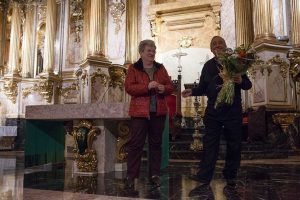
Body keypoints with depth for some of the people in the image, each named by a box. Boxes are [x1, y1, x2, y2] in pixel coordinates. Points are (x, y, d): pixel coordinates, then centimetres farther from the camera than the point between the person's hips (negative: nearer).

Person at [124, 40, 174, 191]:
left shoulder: (160, 68, 14)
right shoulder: (133, 68, 2)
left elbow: (170, 87, 14)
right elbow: (128, 87, -10)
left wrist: (164, 88, -10)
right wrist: (147, 86, -21)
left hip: (158, 112, 4)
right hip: (140, 112, -4)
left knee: (156, 143, 9)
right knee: (135, 144, -3)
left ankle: (154, 174, 20)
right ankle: (130, 176, 6)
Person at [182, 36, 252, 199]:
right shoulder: (208, 65, 10)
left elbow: (248, 85, 2)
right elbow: (203, 88, 9)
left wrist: (241, 81, -19)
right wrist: (192, 91, -9)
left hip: (233, 111, -2)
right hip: (213, 111, 2)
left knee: (233, 146, 5)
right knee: (209, 144, 3)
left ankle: (230, 181, 18)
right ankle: (204, 178, 8)